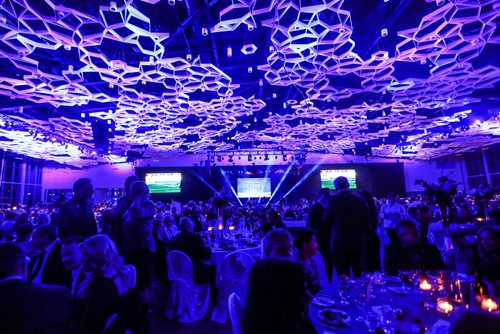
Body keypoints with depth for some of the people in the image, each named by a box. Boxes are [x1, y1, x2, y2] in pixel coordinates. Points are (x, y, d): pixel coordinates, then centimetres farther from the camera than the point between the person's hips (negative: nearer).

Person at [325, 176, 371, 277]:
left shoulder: (333, 199, -9)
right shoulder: (360, 199, 0)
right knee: (359, 275, 15)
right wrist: (365, 238, 14)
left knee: (343, 277, 5)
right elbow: (367, 221, 3)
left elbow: (327, 220, -2)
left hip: (339, 243, -3)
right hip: (358, 243, 3)